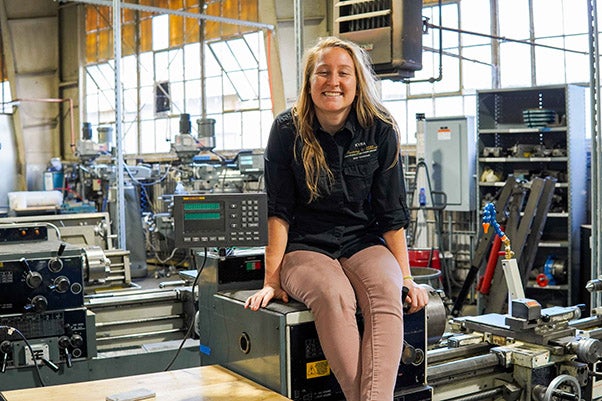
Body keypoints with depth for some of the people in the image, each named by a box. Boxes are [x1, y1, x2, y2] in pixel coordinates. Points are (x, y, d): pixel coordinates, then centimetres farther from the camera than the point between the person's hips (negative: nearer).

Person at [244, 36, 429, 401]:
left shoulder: (380, 131, -2)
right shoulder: (288, 130, -4)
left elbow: (391, 213, 1)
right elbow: (279, 211, -3)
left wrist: (406, 277, -5)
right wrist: (272, 280, -10)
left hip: (364, 244, 2)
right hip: (306, 247, -1)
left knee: (386, 292, -31)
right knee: (334, 295, -34)